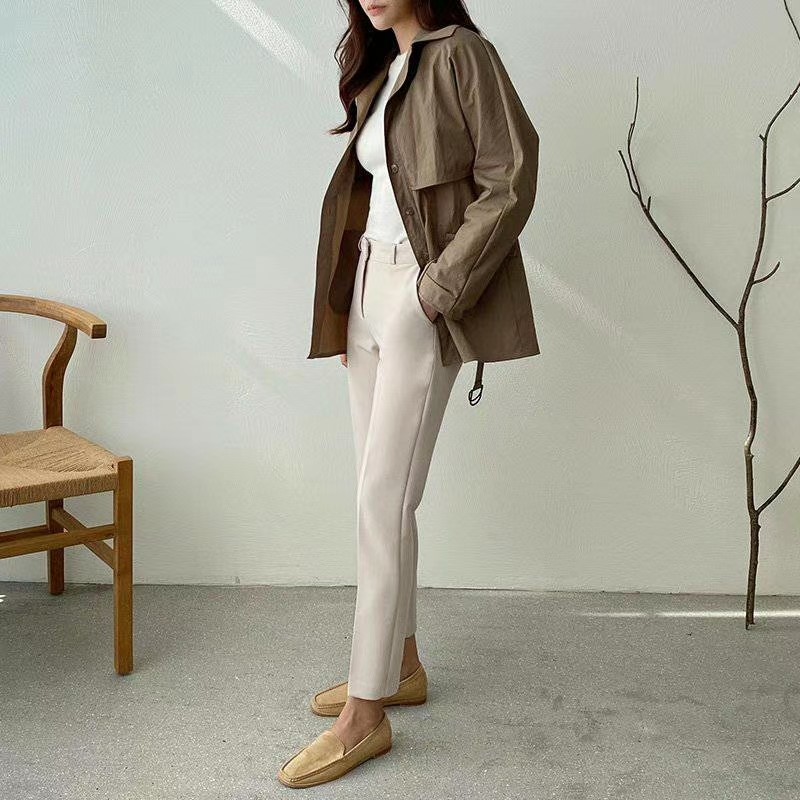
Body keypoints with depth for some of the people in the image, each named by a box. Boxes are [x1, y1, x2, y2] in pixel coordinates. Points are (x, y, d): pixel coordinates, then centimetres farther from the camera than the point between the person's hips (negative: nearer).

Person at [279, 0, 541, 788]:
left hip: (423, 296, -8)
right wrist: (347, 304, 10)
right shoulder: (379, 70, 18)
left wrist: (441, 286, -16)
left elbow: (510, 182, -13)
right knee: (379, 494, 11)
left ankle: (365, 715, -1)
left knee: (383, 500, -10)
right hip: (369, 287, 8)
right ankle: (400, 665, 25)